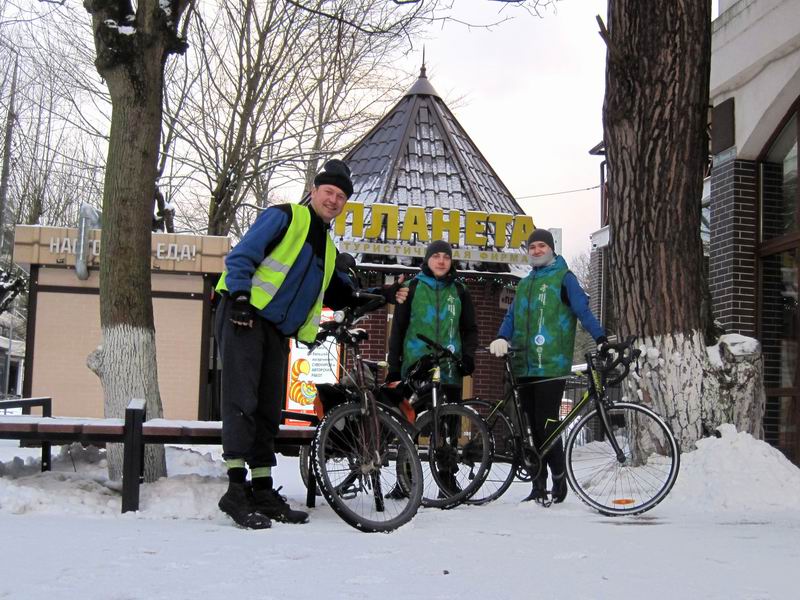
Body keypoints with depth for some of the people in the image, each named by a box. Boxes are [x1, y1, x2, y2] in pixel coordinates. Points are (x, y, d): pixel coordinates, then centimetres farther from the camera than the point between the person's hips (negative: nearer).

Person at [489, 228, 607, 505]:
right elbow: (512, 316, 19)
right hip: (526, 366, 6)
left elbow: (583, 310, -6)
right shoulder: (525, 283, 22)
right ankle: (539, 486, 15)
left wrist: (601, 339, -19)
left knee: (547, 425, -11)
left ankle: (559, 479, 4)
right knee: (534, 428, 9)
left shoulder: (564, 278, 3)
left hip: (552, 366, -6)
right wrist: (501, 338, 0)